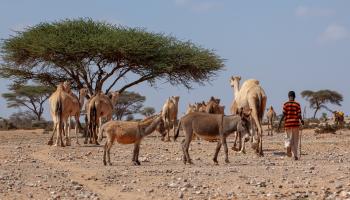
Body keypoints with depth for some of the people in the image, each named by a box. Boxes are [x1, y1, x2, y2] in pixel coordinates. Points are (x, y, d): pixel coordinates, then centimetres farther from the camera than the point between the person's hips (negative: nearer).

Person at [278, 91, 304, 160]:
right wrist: (301, 121, 14)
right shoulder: (297, 104, 1)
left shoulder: (285, 104, 0)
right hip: (295, 123, 0)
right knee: (295, 140, 7)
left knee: (288, 138, 12)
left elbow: (283, 115, -5)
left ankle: (288, 146, -21)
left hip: (287, 123, 0)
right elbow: (299, 115, -4)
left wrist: (280, 123, -1)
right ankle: (295, 155, 5)